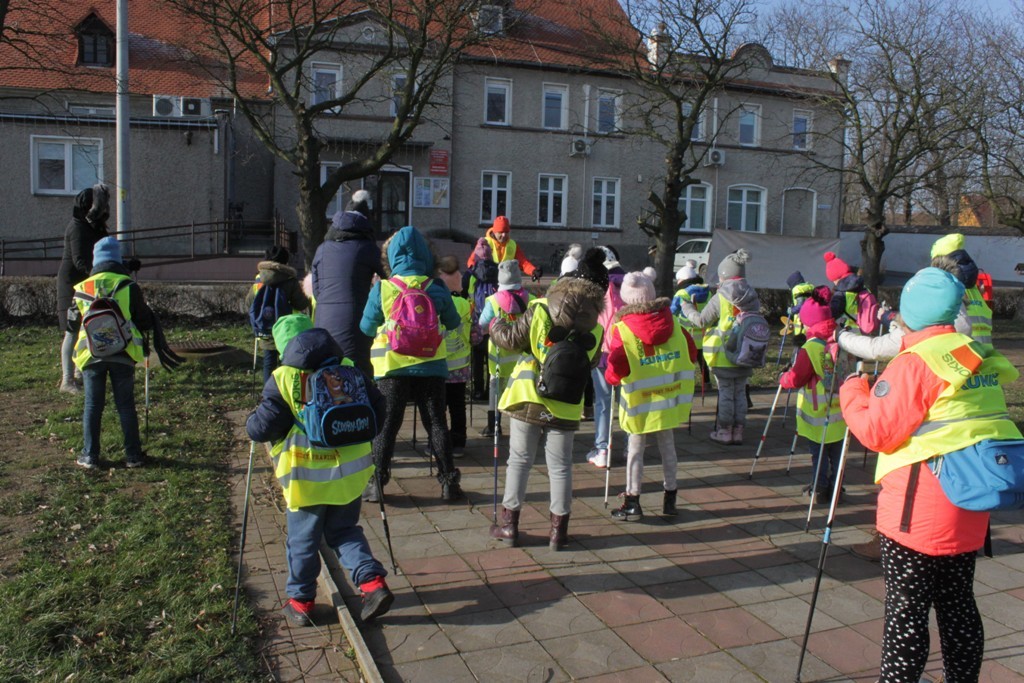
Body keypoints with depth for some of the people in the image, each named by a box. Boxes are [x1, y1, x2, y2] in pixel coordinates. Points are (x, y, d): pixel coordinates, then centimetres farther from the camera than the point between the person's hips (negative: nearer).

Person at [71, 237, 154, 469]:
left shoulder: (81, 289, 2)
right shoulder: (128, 286, -5)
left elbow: (73, 322, 13)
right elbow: (145, 321, 0)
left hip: (91, 354, 1)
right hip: (123, 354, -1)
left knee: (92, 406, 11)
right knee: (126, 406, 7)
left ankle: (90, 456, 14)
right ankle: (133, 455, 11)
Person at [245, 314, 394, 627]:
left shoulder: (282, 380, -12)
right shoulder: (348, 369, -1)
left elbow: (260, 429, -12)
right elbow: (377, 408, 4)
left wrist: (253, 418, 10)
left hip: (306, 477, -3)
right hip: (350, 471, 3)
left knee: (302, 540, 14)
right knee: (344, 531, 19)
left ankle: (300, 601, 26)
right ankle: (373, 582, 5)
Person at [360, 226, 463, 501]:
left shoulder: (381, 289, -8)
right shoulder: (436, 289, -5)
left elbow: (367, 327, 2)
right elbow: (453, 323, 8)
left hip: (392, 367, -1)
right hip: (430, 367, 1)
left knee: (386, 425, 9)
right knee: (436, 424, 10)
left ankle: (377, 483, 11)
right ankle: (449, 482, 14)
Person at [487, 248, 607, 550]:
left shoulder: (540, 310, -7)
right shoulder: (595, 329, -1)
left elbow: (510, 339, -2)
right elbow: (592, 363, 7)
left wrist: (496, 325, 18)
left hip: (528, 399, 0)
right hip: (565, 406, 1)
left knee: (519, 460, 11)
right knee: (560, 466, 11)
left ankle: (509, 525, 18)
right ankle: (558, 530, 17)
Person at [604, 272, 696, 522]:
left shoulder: (622, 327, -14)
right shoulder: (672, 321, -1)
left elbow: (616, 369, -18)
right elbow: (691, 353, 6)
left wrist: (611, 378, 4)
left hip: (640, 399, -4)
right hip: (671, 396, 4)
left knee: (635, 448, 8)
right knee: (667, 446, 16)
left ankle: (632, 503, 12)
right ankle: (670, 499, 25)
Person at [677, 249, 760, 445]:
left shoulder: (720, 299, -14)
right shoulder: (752, 299, 2)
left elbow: (702, 320, -7)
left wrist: (687, 307, 8)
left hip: (724, 355, -5)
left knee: (725, 392, 4)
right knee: (740, 392, 12)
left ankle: (724, 431, 10)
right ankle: (738, 431, 17)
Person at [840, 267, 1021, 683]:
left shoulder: (915, 363, -16)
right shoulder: (983, 357, 8)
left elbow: (877, 432, -16)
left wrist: (852, 393, 0)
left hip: (917, 514, -8)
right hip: (968, 510, 8)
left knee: (905, 612, 0)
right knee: (958, 605, 18)